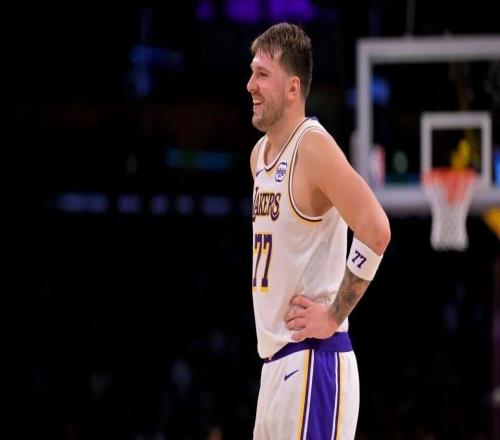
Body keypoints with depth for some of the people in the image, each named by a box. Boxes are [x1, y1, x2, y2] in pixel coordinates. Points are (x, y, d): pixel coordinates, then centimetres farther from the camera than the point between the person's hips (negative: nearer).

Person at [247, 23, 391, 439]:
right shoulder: (260, 154, 14)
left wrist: (334, 315, -17)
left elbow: (375, 231, -23)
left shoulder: (313, 146, -13)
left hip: (312, 361, -9)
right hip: (275, 358, 9)